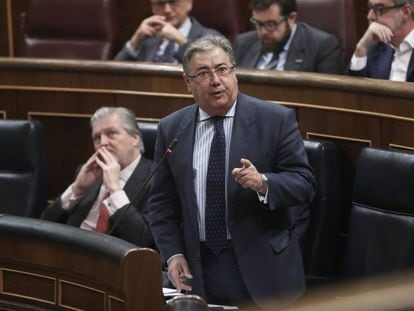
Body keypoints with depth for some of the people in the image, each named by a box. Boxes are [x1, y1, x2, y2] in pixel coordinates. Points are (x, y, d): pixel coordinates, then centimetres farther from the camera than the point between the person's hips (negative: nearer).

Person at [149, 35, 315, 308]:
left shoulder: (276, 119, -4)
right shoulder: (171, 129, 5)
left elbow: (304, 183, -6)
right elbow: (162, 201, 10)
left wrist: (263, 183, -25)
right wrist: (173, 254, -2)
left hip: (262, 268, -2)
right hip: (199, 270, 2)